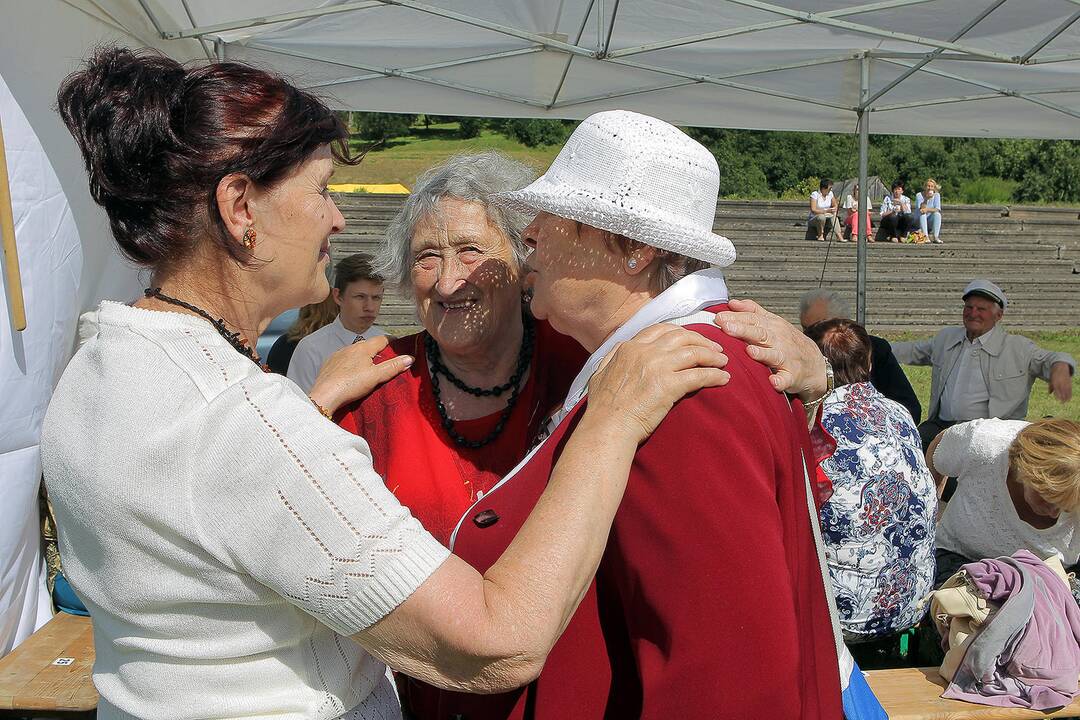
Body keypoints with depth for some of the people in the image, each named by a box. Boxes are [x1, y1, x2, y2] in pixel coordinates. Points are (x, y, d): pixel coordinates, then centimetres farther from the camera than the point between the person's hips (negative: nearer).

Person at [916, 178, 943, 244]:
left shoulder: (936, 195, -1)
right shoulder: (919, 195, -5)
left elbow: (937, 209, -14)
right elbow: (921, 209, -18)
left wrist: (927, 209, -31)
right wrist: (926, 199, -31)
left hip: (931, 221, 1)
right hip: (920, 221, -1)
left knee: (937, 214, -28)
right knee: (922, 213, -31)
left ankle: (935, 237, -33)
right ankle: (925, 237, -39)